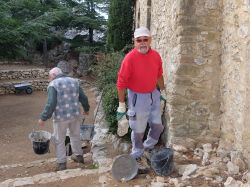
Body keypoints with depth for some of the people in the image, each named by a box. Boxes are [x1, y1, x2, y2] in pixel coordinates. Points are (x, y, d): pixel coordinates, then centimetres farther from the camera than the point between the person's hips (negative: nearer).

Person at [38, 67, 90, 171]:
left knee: (59, 140, 10)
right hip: (76, 115, 6)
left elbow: (51, 104, -18)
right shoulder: (74, 81, 8)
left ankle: (61, 163, 17)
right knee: (75, 135, 24)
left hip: (61, 117, -5)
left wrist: (43, 118, -11)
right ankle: (78, 155, 37)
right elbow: (83, 98, 10)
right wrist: (86, 109, 25)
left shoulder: (53, 85, -9)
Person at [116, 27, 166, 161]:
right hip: (137, 97, -5)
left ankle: (148, 146, 43)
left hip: (154, 94, 6)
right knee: (138, 130, 8)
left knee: (158, 126, 16)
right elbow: (121, 83, -17)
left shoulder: (156, 56, -4)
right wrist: (121, 105, -15)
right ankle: (137, 154, 31)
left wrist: (163, 92, 20)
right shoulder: (130, 58, -21)